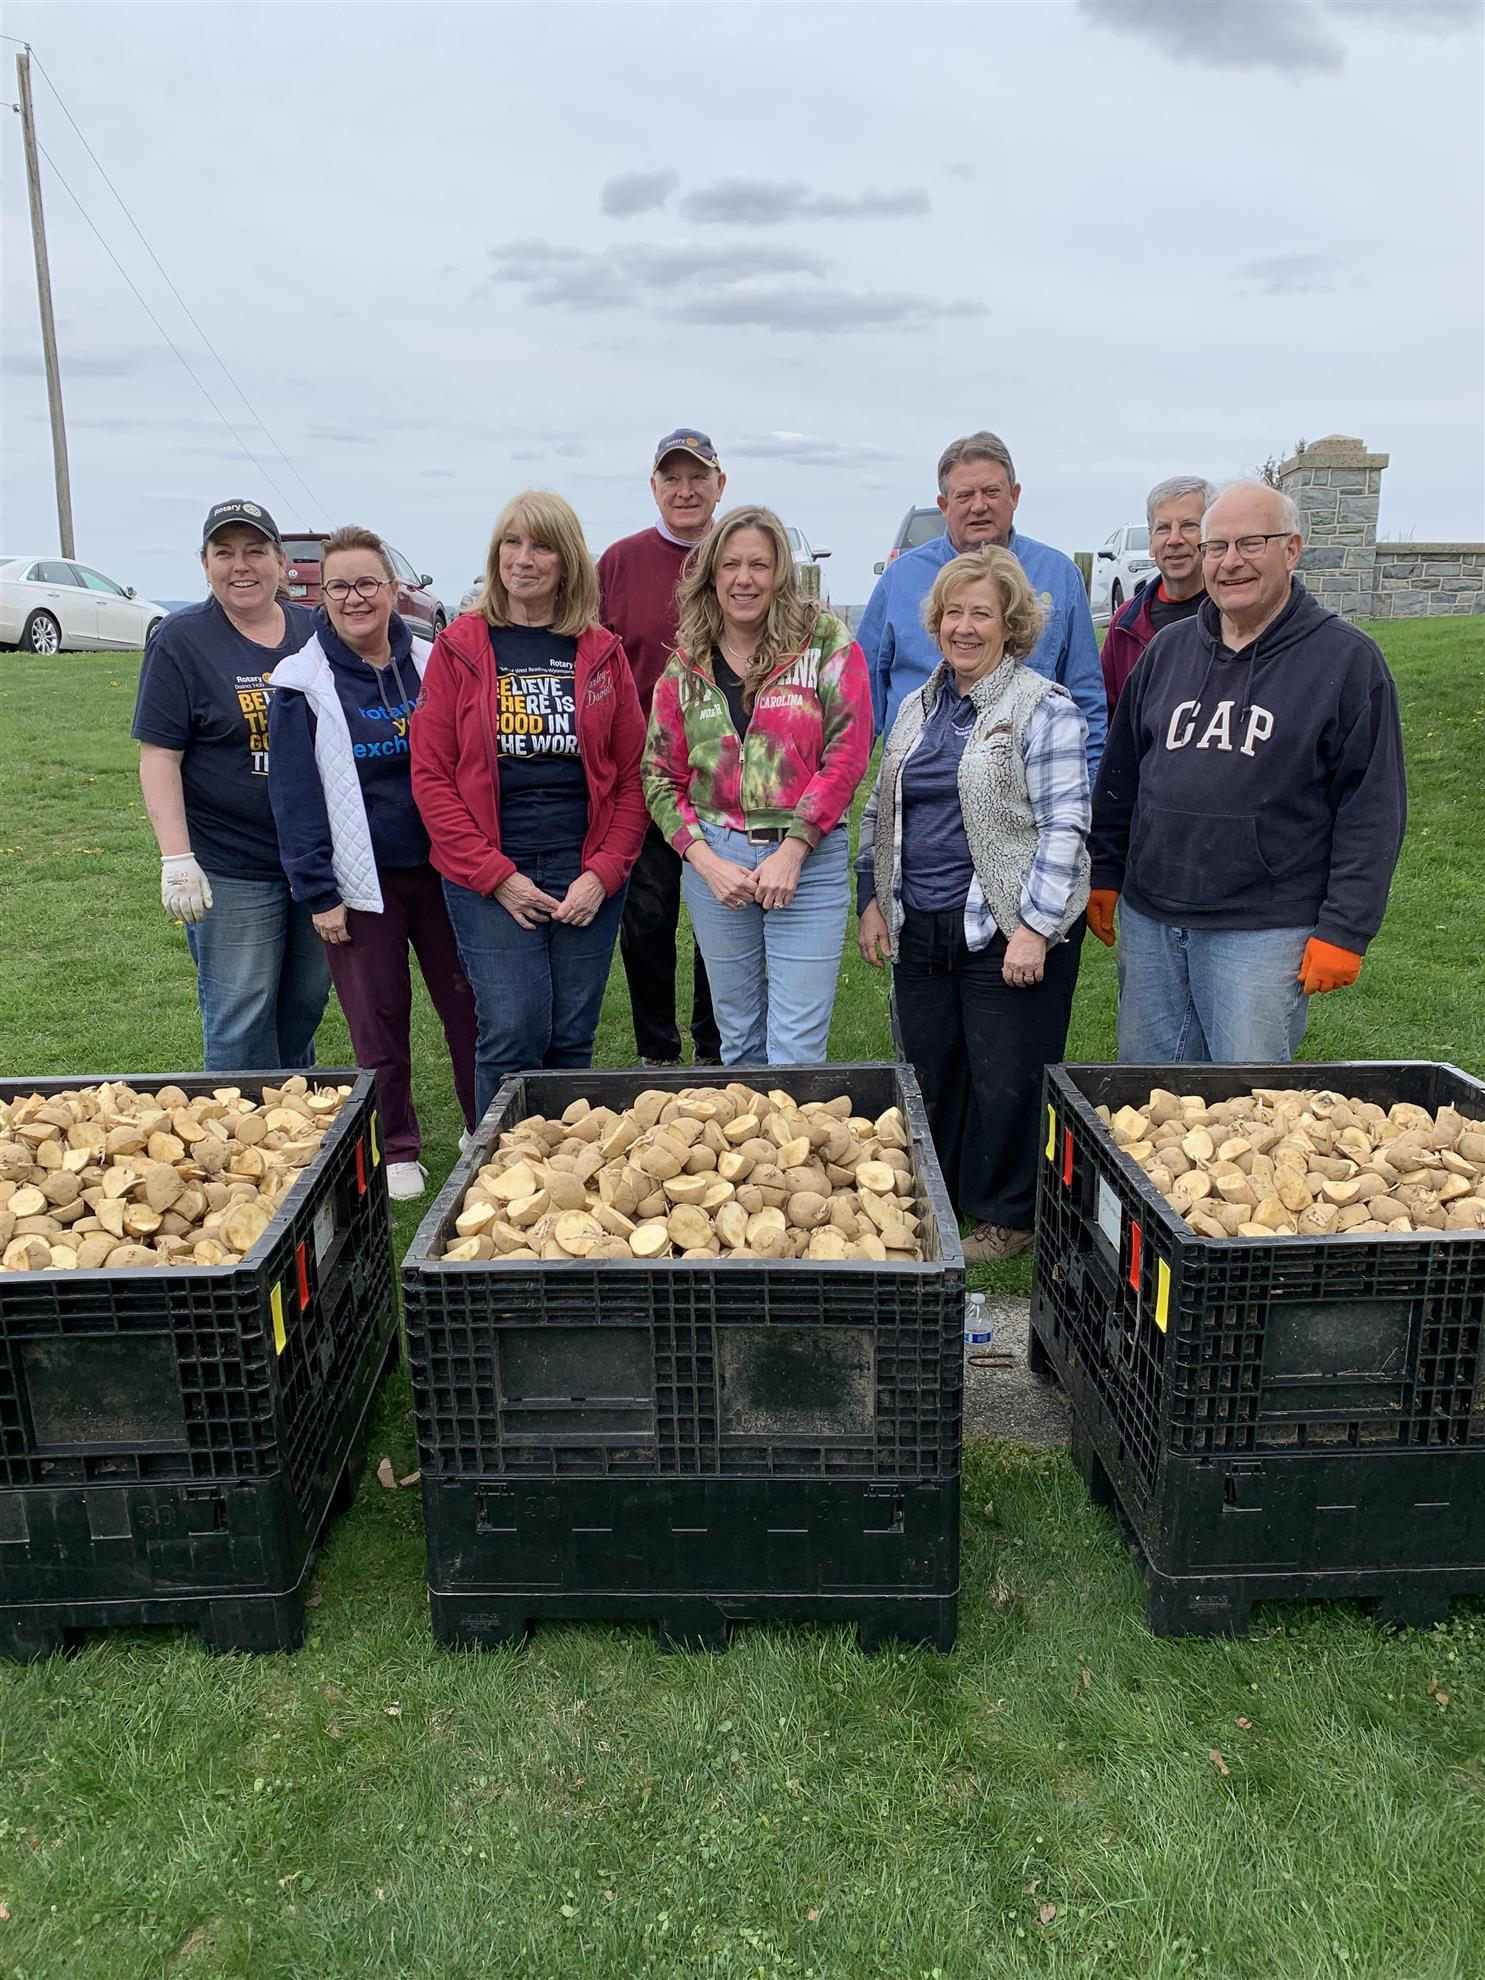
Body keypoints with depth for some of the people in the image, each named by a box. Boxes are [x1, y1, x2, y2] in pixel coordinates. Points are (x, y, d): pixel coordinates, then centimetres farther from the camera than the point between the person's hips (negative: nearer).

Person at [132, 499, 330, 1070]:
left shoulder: (315, 632, 6)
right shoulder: (181, 641, -6)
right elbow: (158, 756, -9)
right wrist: (176, 858, -17)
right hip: (230, 869, -4)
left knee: (307, 1003, 16)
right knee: (240, 1022, 1)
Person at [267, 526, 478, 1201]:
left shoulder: (430, 664, 4)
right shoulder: (301, 683, -3)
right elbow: (294, 797, -4)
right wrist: (318, 893, -7)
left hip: (440, 869, 2)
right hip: (361, 882, -2)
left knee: (469, 1004, 5)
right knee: (379, 1021, 7)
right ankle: (397, 1150, 24)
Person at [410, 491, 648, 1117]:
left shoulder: (601, 653, 8)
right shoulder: (460, 648, 2)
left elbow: (632, 774, 5)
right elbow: (431, 773, -2)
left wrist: (603, 873, -6)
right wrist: (496, 876, -9)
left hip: (587, 873, 2)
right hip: (488, 878, -2)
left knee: (573, 1039, 7)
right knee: (513, 1035, -7)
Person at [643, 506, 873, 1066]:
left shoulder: (827, 643, -2)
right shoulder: (685, 666, 6)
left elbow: (847, 752, -8)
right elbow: (661, 777, 7)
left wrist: (793, 849, -14)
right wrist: (707, 862, -7)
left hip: (810, 862, -3)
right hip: (715, 860, 3)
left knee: (797, 1053, -2)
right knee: (739, 1040, 15)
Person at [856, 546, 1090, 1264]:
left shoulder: (1045, 710, -6)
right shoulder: (916, 708, 14)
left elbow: (1063, 827, -11)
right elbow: (880, 813, 20)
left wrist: (1034, 927, -16)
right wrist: (872, 900, 12)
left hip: (1008, 933, -6)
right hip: (919, 930, 6)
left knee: (1005, 1082, 1)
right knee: (929, 1072, 13)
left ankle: (1005, 1218, 19)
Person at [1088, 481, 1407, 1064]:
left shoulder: (1347, 659, -4)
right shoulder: (1168, 649, 10)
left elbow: (1372, 811, -6)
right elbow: (1120, 775, 16)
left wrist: (1344, 930, -11)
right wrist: (1104, 876, 13)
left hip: (1266, 930, -4)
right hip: (1147, 919, 5)